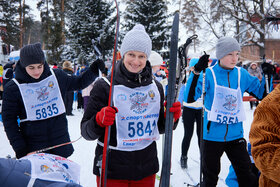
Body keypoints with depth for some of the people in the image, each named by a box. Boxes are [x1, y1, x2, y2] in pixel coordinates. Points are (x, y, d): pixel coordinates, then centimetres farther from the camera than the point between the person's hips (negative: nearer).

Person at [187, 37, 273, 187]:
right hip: (212, 134, -3)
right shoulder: (208, 74, -12)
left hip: (235, 135, 3)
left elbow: (262, 94, 9)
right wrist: (196, 72, -31)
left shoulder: (242, 74, 0)